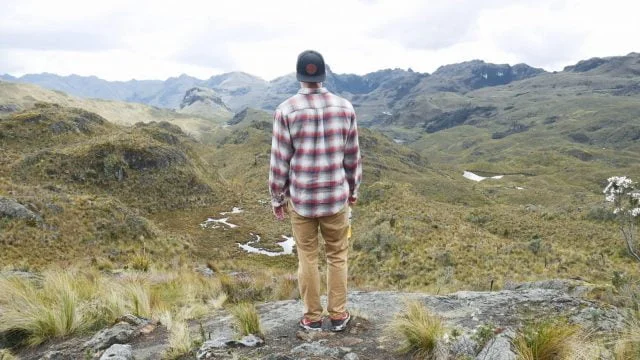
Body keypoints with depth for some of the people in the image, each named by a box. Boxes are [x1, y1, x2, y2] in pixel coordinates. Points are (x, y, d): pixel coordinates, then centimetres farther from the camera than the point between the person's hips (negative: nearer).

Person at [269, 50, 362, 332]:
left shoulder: (286, 110, -11)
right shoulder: (344, 107, -4)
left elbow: (279, 161, -8)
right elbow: (353, 156, 3)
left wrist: (276, 198, 4)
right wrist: (353, 189, 16)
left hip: (300, 198, -1)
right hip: (336, 196, 2)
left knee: (307, 257, 11)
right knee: (337, 256, 14)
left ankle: (313, 317, 23)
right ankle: (338, 315, 24)